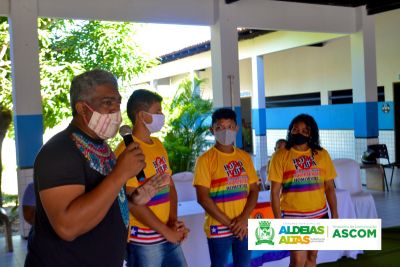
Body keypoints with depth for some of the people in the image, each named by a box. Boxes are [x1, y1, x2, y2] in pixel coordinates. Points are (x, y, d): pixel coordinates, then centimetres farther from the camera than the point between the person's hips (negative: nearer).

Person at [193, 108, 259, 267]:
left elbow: (254, 190, 6)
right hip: (218, 227, -4)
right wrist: (229, 223, -13)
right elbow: (203, 197, -12)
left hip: (244, 226, 4)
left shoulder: (245, 157, 8)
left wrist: (244, 218, -10)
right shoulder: (206, 159, -7)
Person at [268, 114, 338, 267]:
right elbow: (275, 192, -6)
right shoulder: (280, 156, -6)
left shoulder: (322, 154, 3)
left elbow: (329, 188, 8)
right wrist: (278, 220, -10)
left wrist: (334, 215, 5)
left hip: (318, 215, 3)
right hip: (292, 217, -3)